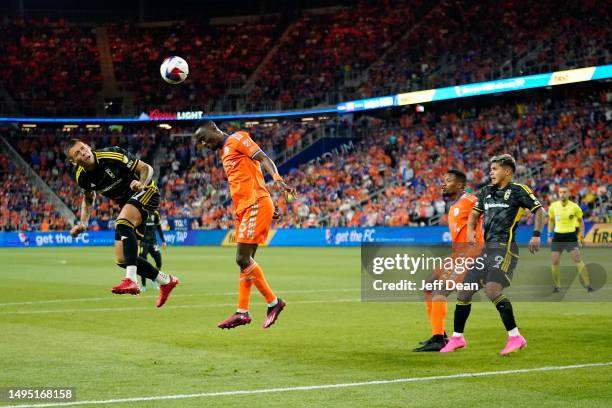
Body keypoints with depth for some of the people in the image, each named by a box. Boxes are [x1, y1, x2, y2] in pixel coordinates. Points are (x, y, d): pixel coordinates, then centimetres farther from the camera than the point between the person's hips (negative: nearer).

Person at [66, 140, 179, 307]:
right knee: (122, 260, -1)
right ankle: (166, 281, 18)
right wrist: (83, 223, 3)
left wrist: (141, 184, -36)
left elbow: (146, 168, -15)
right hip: (126, 204, 7)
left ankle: (131, 280, -46)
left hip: (145, 193, -7)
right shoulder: (81, 177, -4)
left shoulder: (112, 155, -21)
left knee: (123, 224, -37)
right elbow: (88, 198, 18)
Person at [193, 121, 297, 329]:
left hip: (255, 205, -9)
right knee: (245, 260, 8)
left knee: (243, 258, -12)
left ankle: (273, 302, -4)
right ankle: (242, 312, 10)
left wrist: (278, 180, -28)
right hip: (244, 209, 9)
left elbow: (264, 159, -12)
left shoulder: (237, 139, -1)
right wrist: (269, 209, 22)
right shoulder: (224, 153, 25)